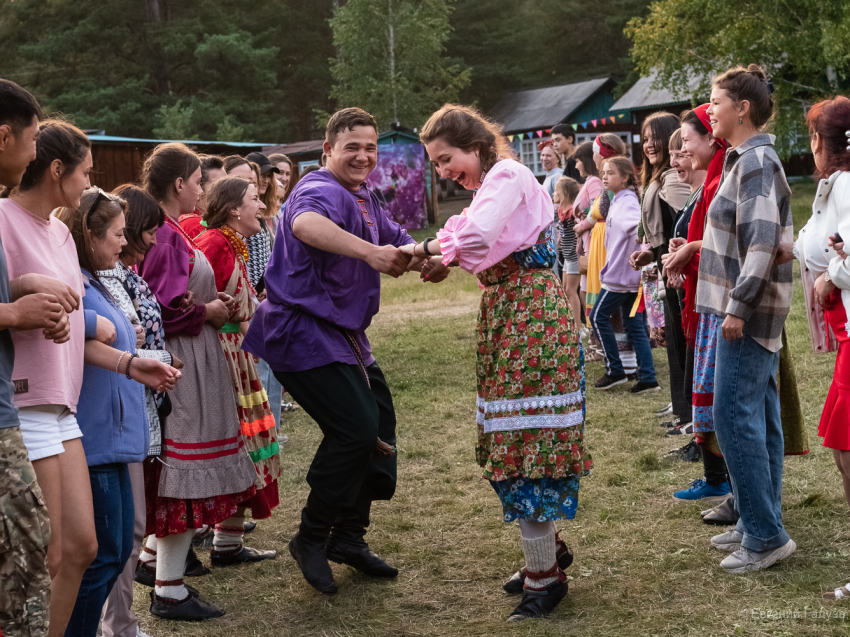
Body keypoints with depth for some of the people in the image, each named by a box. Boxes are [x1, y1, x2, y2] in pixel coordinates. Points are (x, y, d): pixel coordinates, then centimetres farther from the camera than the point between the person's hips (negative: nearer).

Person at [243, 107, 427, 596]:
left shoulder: (365, 199, 16)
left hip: (343, 334, 11)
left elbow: (399, 243, 22)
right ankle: (312, 538, 1)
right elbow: (306, 224, -42)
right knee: (355, 429, -18)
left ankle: (348, 537, 26)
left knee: (380, 423, 13)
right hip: (304, 333, -11)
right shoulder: (323, 190, -18)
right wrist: (369, 251, -55)